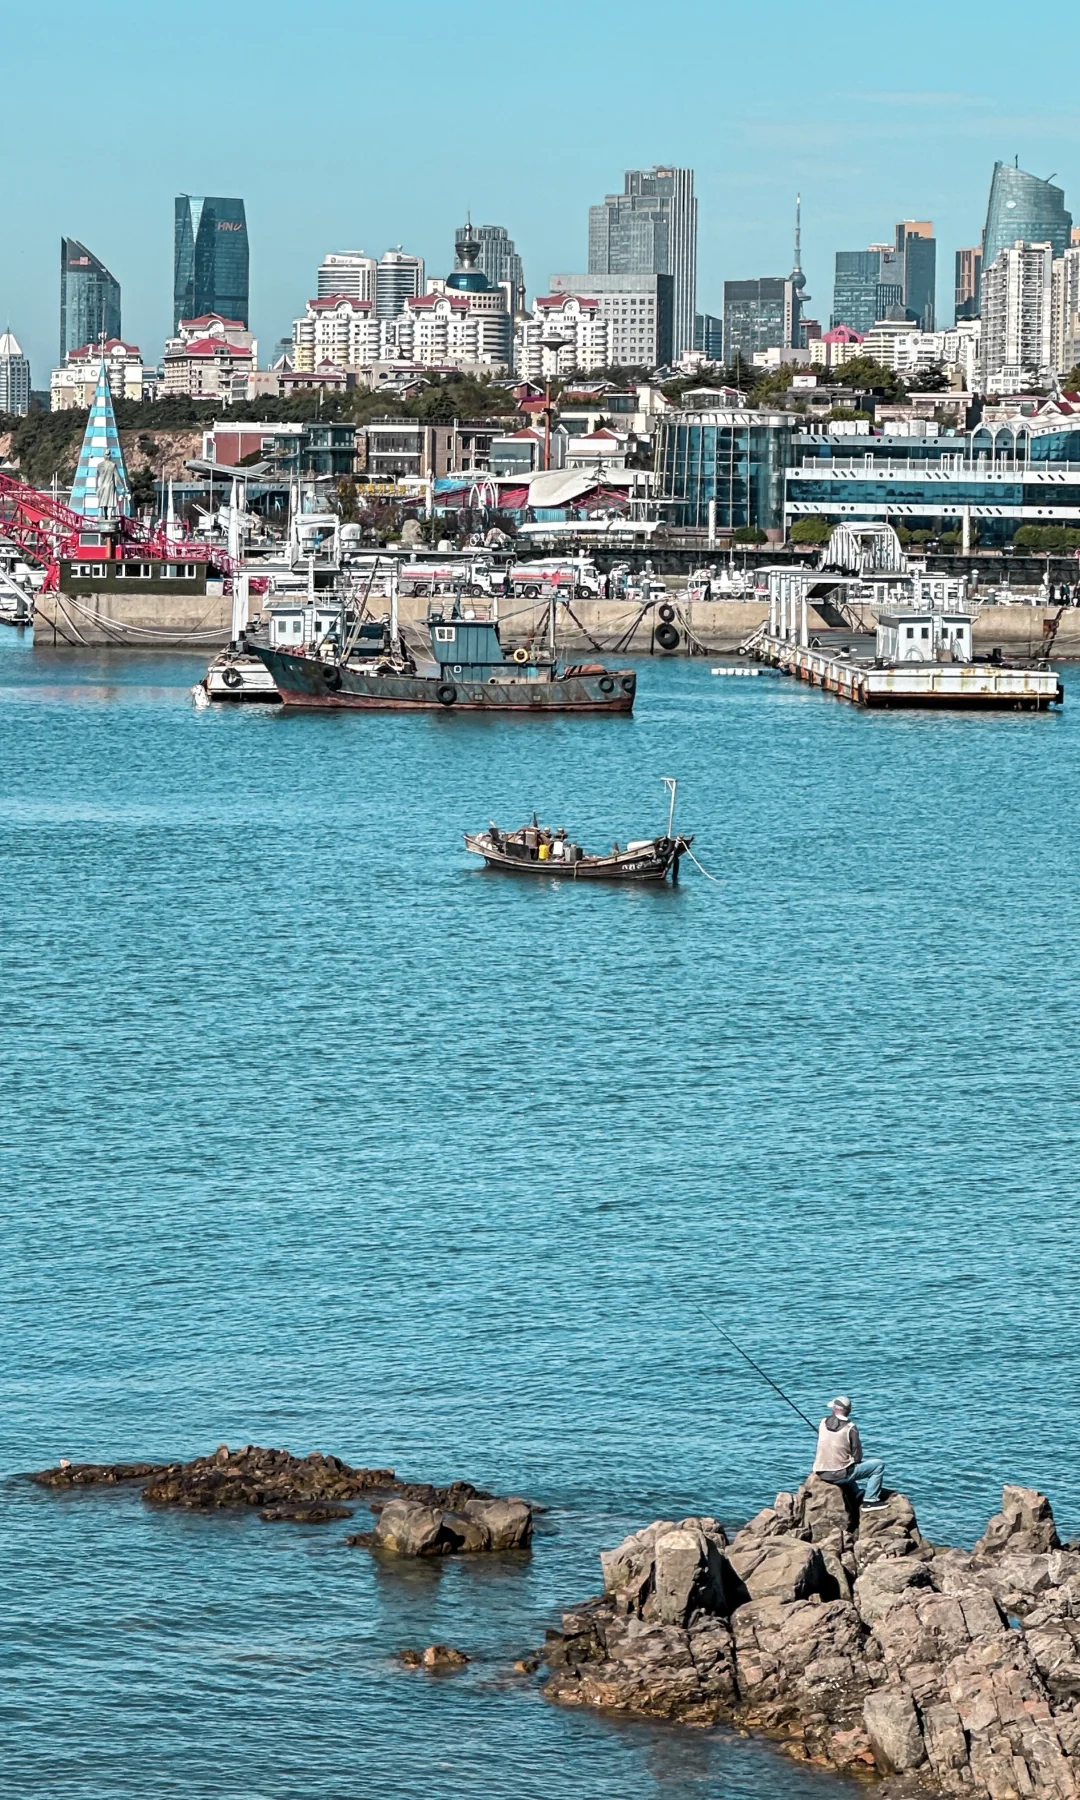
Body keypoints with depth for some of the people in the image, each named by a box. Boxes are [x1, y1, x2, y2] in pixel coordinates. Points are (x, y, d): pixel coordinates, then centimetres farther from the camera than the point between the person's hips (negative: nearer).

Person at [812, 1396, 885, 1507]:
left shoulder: (823, 1423, 2)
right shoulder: (850, 1428, -12)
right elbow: (857, 1457, -8)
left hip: (821, 1474, 6)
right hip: (840, 1475, -6)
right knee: (879, 1466, 2)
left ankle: (858, 1495, 38)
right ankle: (870, 1500, 1)